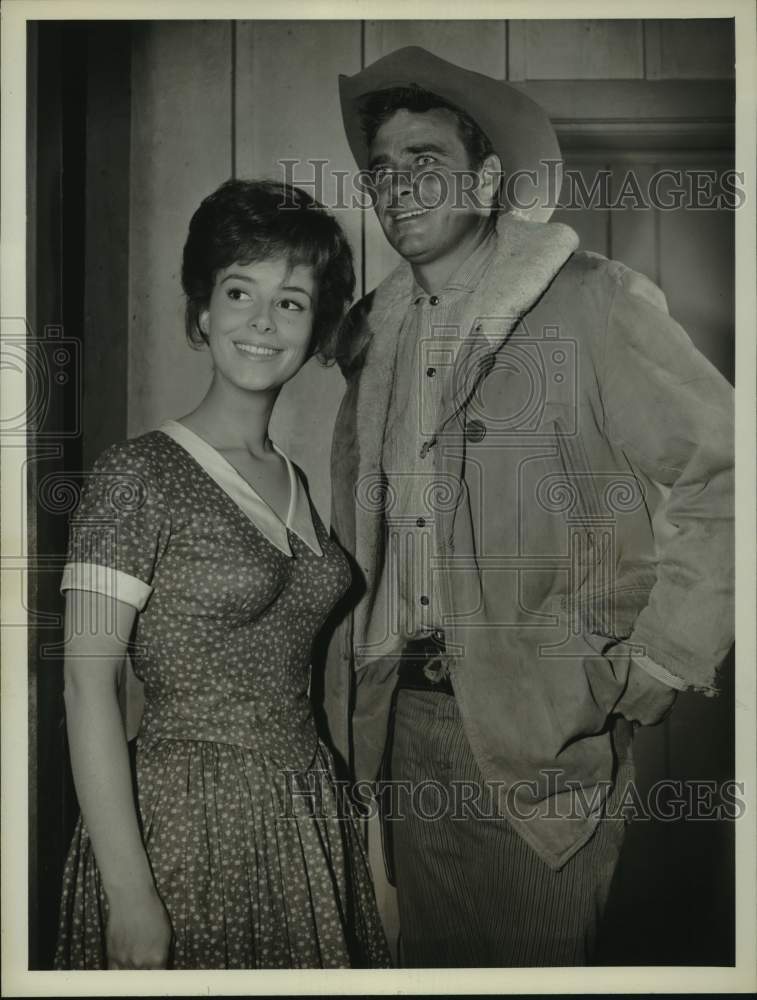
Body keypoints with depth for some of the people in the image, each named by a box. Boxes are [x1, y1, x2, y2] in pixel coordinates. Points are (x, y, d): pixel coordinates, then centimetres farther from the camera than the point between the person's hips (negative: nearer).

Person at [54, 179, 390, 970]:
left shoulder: (294, 482, 8)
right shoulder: (139, 474, -12)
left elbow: (288, 670, 11)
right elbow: (87, 684, -16)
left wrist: (361, 816, 5)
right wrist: (128, 893, -19)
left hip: (307, 817, 6)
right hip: (188, 822, -6)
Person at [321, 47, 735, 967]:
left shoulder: (594, 305, -8)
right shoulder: (376, 332, 10)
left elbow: (722, 484, -10)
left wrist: (653, 671, -12)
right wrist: (357, 672, 9)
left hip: (542, 737, -5)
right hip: (402, 723, 5)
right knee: (433, 956, 17)